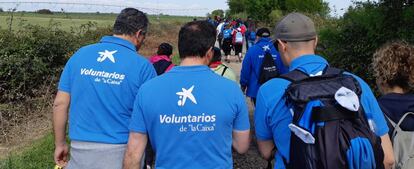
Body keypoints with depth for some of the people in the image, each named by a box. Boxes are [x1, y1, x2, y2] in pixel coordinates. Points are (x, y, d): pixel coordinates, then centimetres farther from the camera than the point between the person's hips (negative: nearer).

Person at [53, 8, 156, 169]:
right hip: (121, 154, -2)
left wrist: (60, 144, 13)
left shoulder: (80, 54, 1)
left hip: (81, 151, 3)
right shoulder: (142, 66, -10)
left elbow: (60, 104, 3)